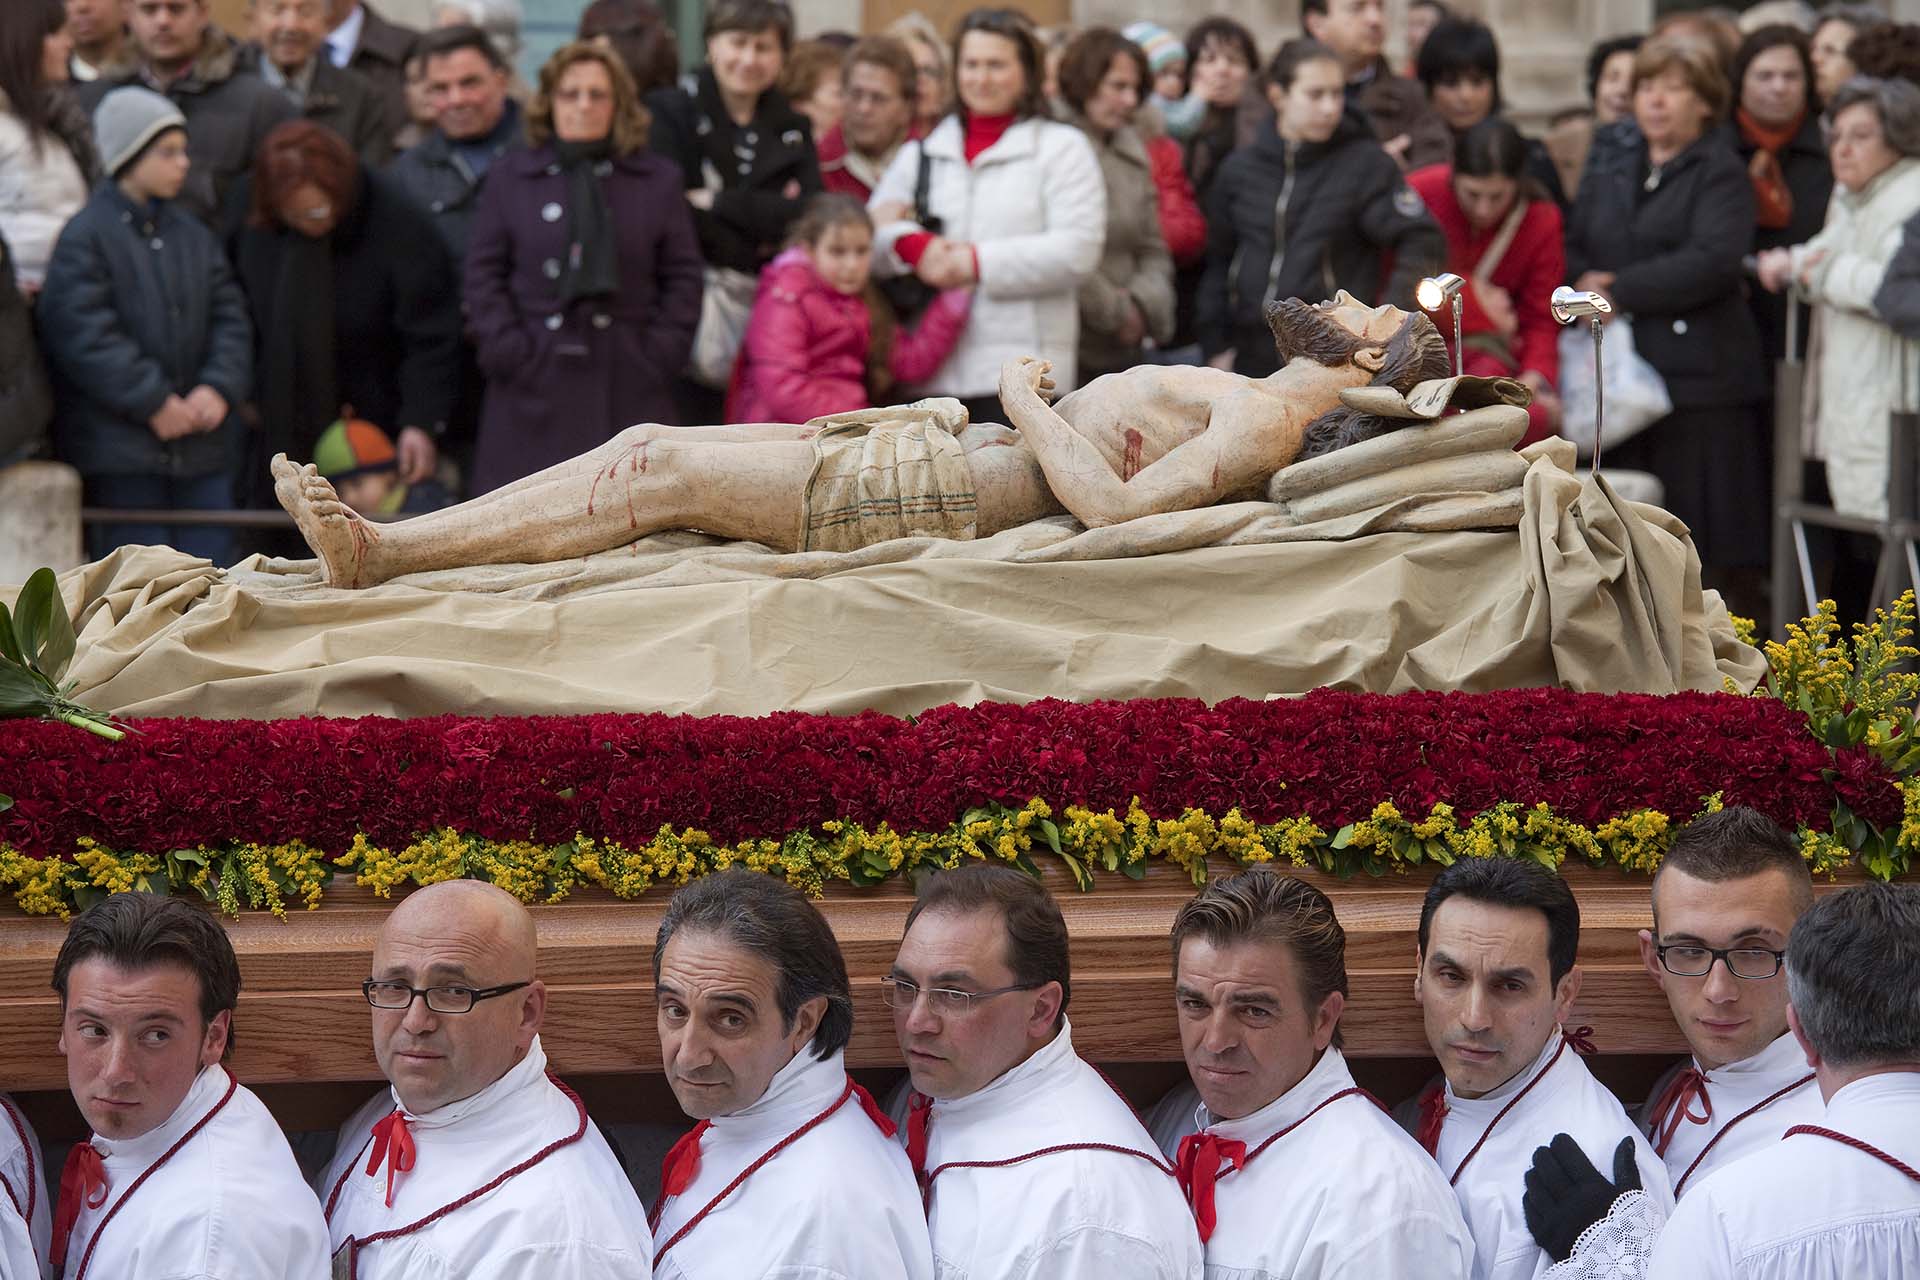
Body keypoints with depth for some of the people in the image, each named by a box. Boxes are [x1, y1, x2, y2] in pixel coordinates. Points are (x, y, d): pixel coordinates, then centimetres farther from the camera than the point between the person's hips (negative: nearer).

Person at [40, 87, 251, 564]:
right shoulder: (85, 237, -9)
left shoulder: (192, 234, 13)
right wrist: (152, 401, -18)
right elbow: (84, 333, -17)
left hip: (201, 447, 6)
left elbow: (229, 318, 10)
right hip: (120, 449, -6)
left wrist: (219, 387, -8)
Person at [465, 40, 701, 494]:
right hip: (535, 384, 0)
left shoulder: (658, 180, 12)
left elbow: (683, 277, 9)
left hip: (627, 383, 0)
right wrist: (507, 350, -5)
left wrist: (661, 351, -4)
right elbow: (484, 273, 7)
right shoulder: (512, 178, 12)